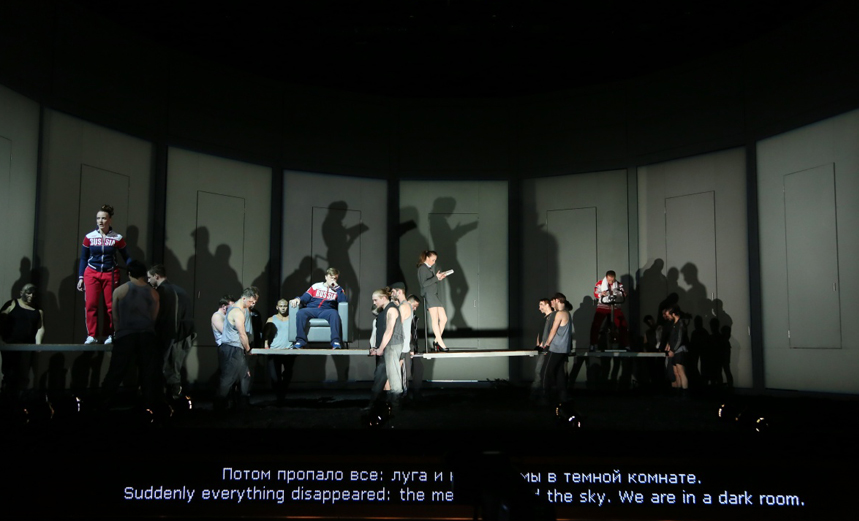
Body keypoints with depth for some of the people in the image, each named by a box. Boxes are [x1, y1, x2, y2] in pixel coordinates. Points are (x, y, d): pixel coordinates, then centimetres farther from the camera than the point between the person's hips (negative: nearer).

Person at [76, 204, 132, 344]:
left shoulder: (117, 238, 0)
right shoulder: (89, 237, 3)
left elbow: (126, 257, 5)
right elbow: (83, 258, 10)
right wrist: (80, 277, 7)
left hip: (110, 274, 0)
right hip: (91, 273, 1)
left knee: (111, 306, 1)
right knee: (91, 305, -8)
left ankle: (110, 335, 11)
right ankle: (91, 336, -1)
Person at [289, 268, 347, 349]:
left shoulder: (338, 290, 21)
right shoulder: (316, 286, 24)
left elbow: (345, 302, 2)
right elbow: (304, 298, 17)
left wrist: (337, 287, 1)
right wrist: (298, 299, -5)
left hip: (326, 311, -1)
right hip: (311, 310, 1)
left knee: (334, 313, -37)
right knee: (300, 313, -32)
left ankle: (336, 342, -43)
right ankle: (300, 341, -36)